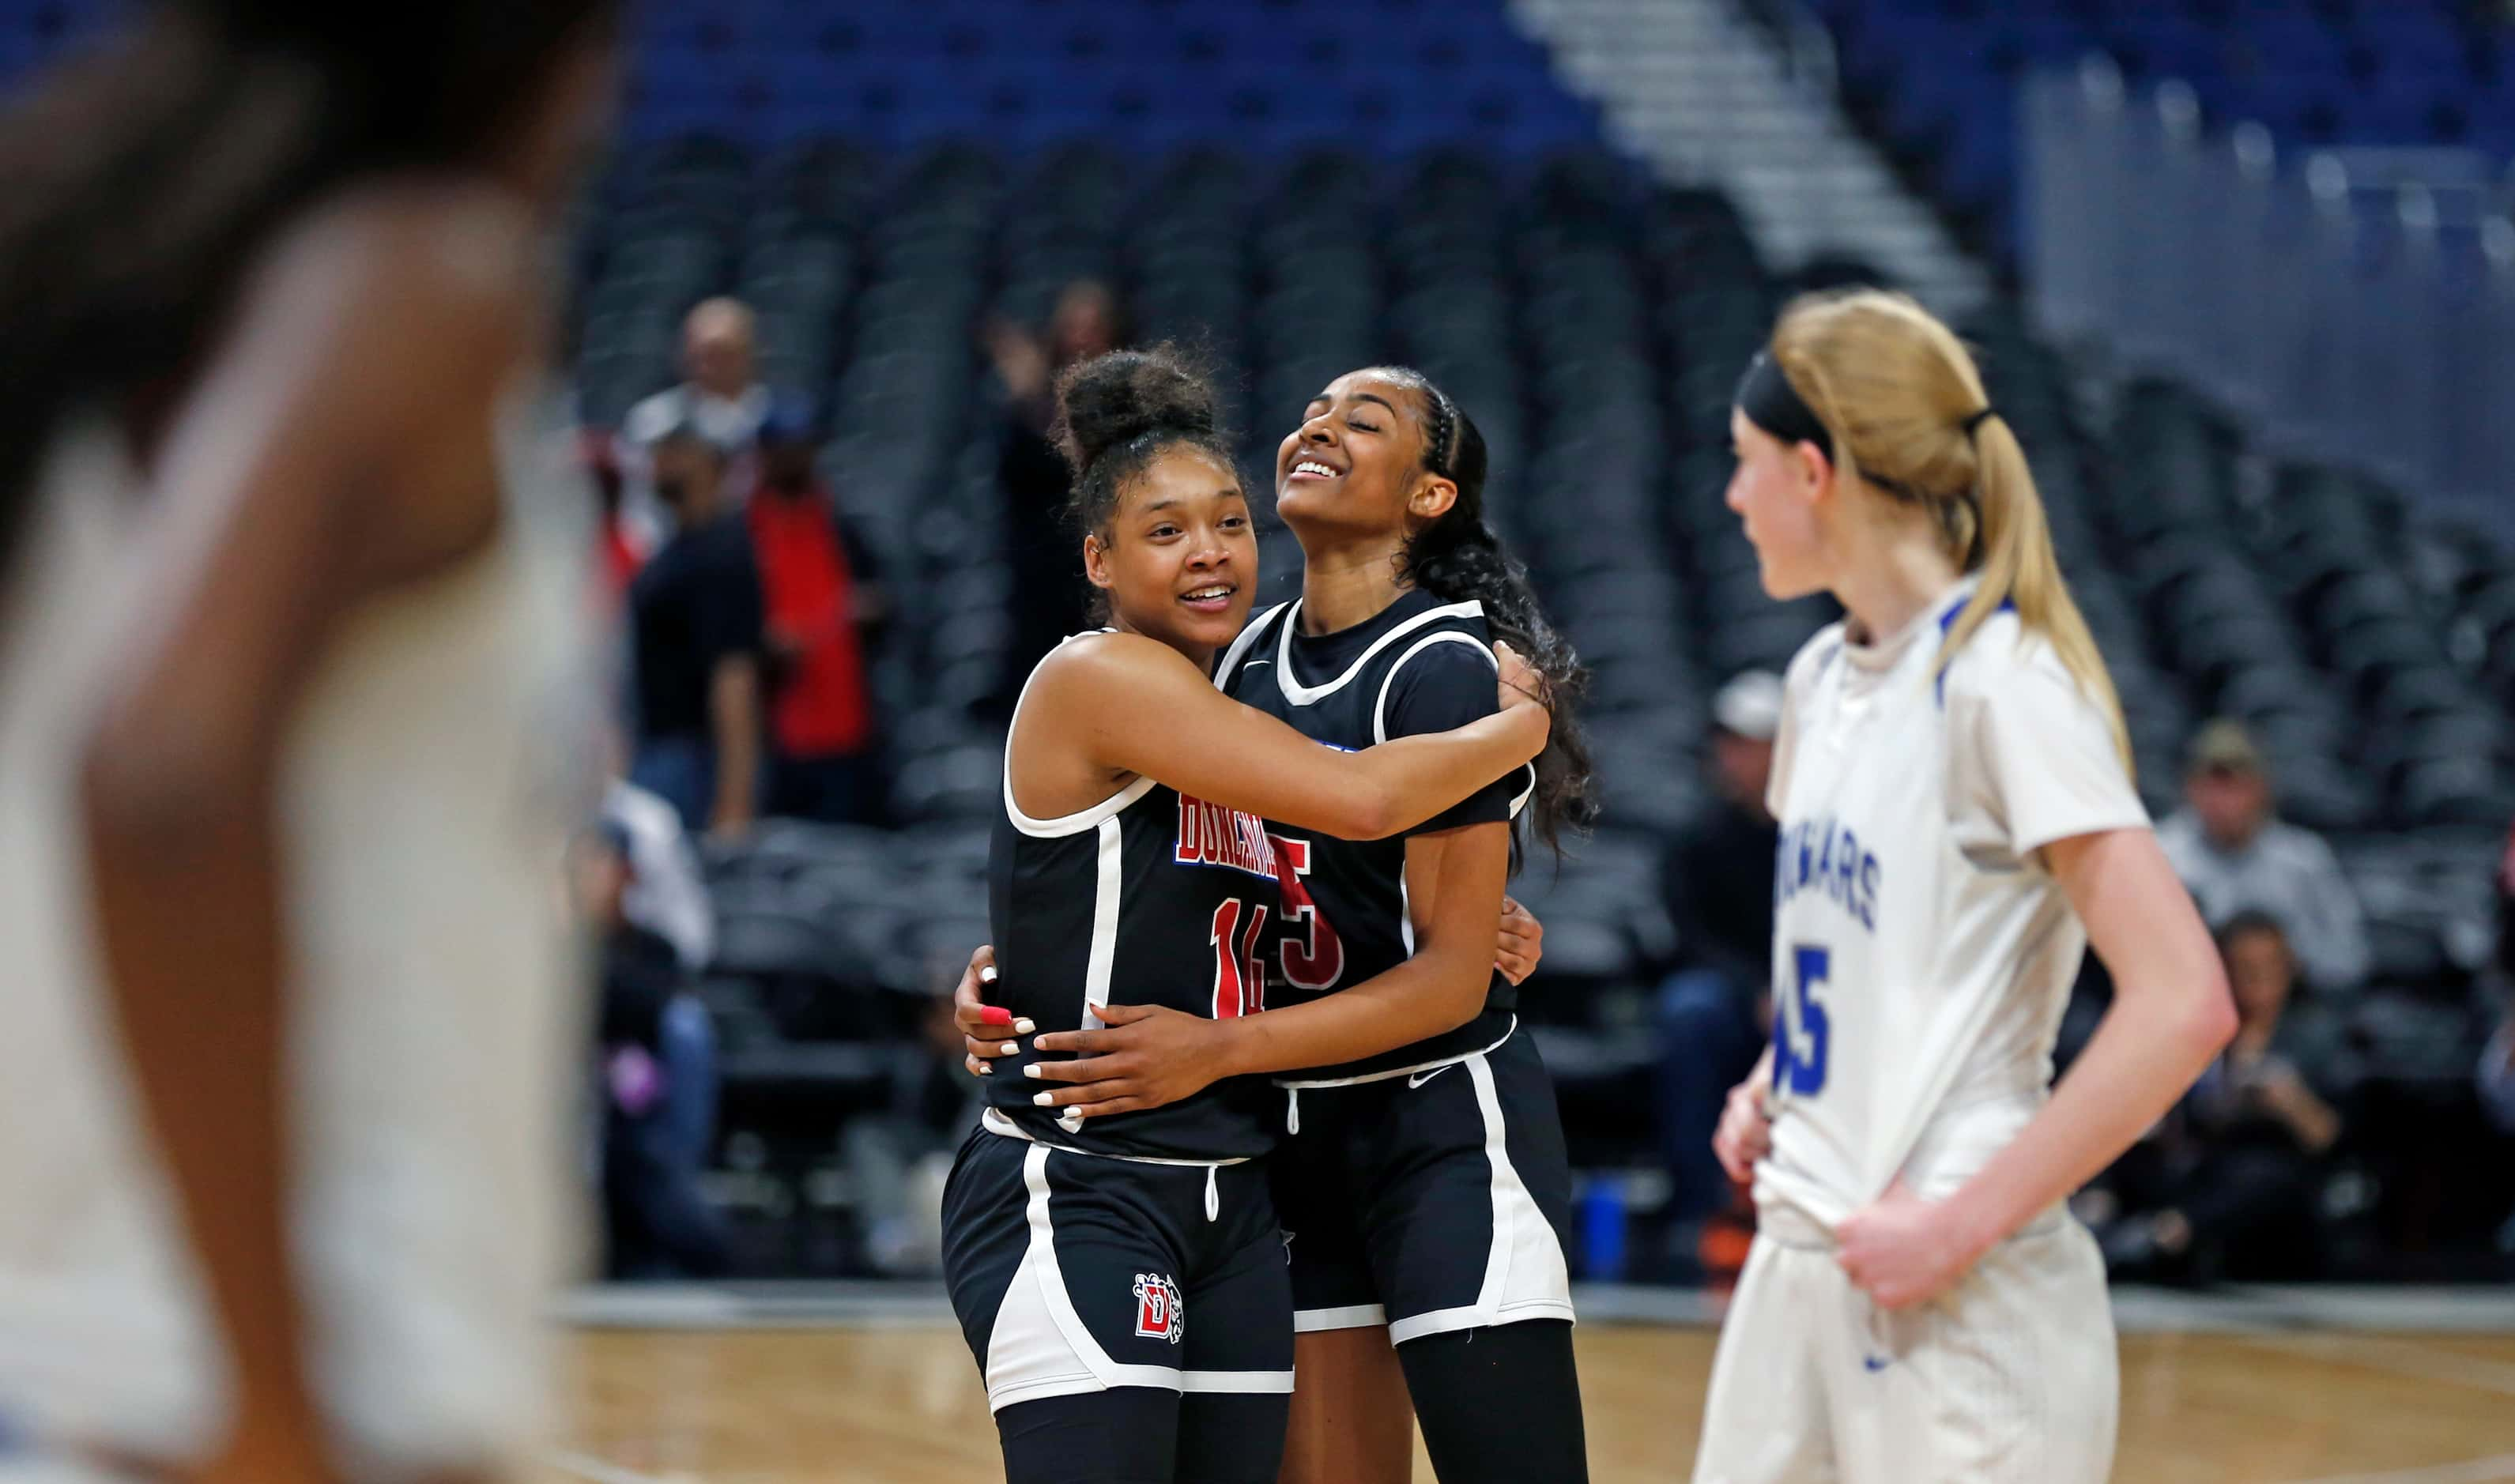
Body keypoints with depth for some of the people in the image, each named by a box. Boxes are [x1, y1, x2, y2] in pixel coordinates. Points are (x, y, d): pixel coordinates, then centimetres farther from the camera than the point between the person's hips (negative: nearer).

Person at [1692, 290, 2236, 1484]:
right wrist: (1775, 1087, 9)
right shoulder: (1824, 678, 12)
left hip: (1958, 1298, -8)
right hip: (1799, 1268, 8)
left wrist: (1961, 1224, -20)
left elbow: (2183, 1004, -21)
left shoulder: (2001, 681, -13)